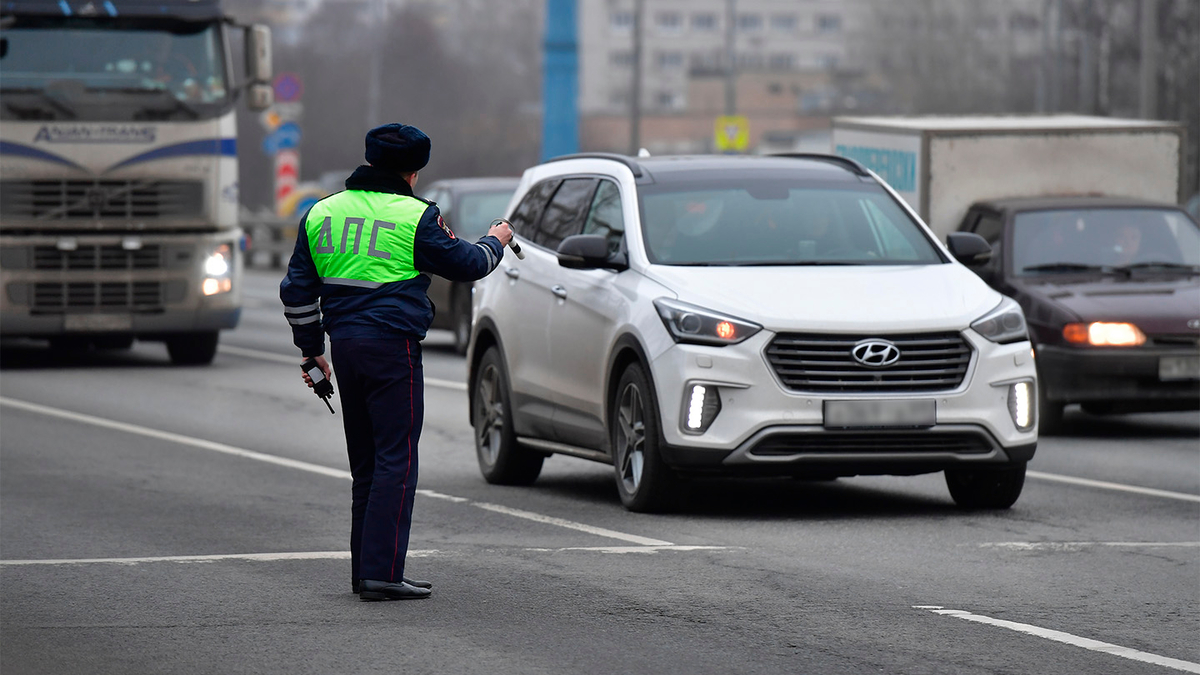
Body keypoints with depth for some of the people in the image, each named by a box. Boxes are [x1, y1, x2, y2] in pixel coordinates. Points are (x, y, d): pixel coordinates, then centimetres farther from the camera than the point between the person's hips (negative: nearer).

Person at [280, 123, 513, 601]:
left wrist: (311, 348, 23)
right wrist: (495, 242, 23)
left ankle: (365, 569, 16)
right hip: (392, 346, -7)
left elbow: (297, 290, 14)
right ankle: (381, 574, -12)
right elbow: (465, 265, 2)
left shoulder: (321, 213, 12)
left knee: (364, 464, 14)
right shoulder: (413, 216, -7)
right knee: (395, 460, -5)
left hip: (345, 346, 7)